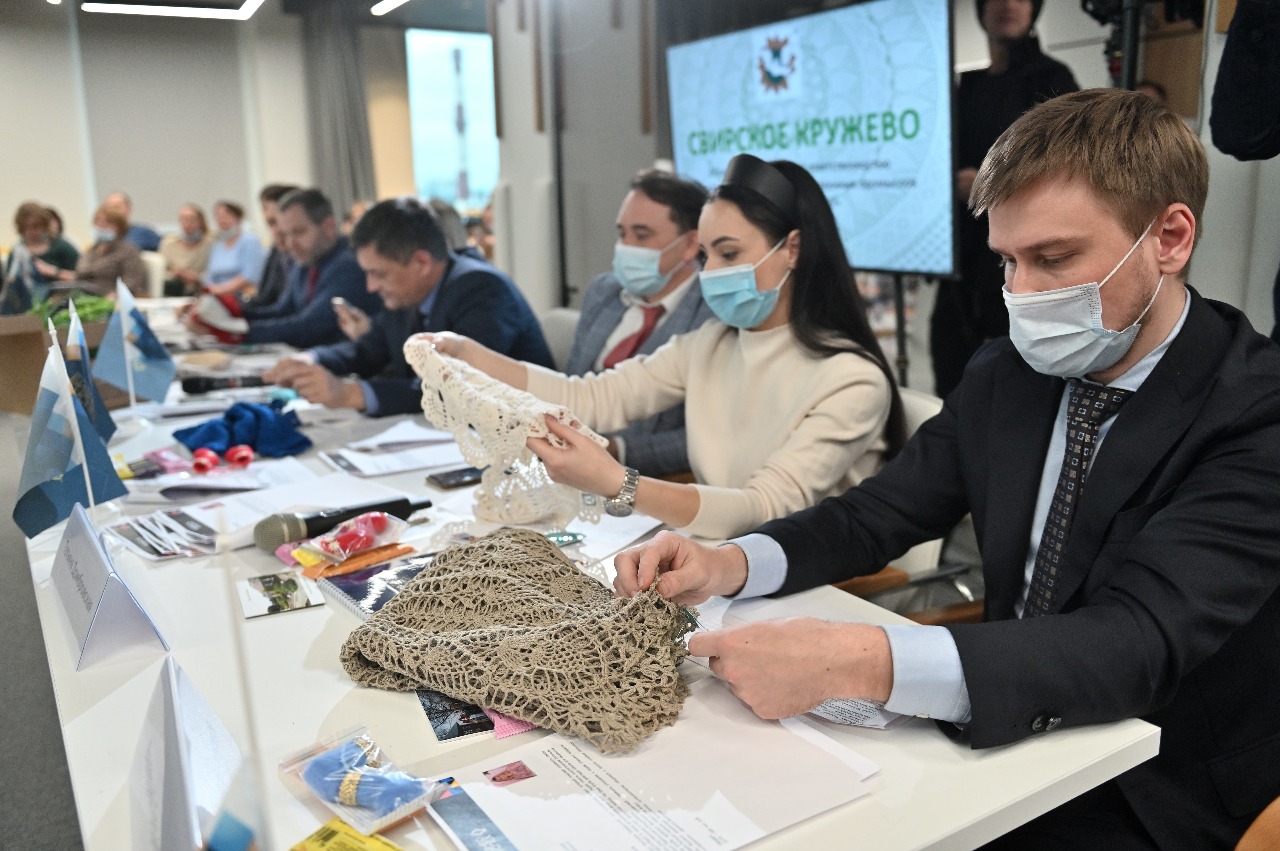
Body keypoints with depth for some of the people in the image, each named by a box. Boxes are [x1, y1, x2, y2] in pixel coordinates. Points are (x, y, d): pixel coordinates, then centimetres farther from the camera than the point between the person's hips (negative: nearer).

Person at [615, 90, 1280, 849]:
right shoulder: (1004, 373, -1)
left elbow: (1141, 642, -31)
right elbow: (874, 517, 1)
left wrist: (858, 663, -43)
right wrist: (728, 564, -19)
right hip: (1004, 745, 5)